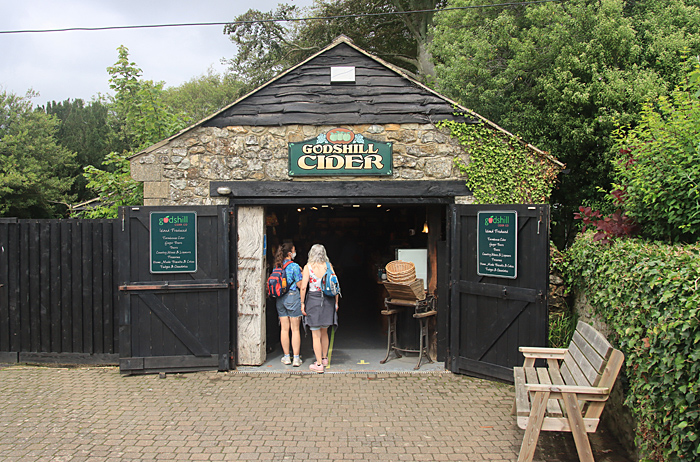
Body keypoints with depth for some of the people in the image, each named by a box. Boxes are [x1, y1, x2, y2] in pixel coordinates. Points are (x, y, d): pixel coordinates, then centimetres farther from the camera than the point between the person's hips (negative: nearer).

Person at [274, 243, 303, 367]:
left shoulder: (277, 266, 7)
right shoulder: (294, 266, -11)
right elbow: (300, 285, -12)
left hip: (280, 299, 5)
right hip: (293, 297, -5)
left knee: (284, 328, 9)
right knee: (295, 329, 1)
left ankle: (287, 357, 14)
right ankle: (296, 358, 2)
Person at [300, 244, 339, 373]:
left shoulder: (308, 267, -5)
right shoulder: (329, 266, 3)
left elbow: (303, 287, -12)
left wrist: (302, 303, -5)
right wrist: (336, 302, 9)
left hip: (313, 299, -4)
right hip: (328, 300, 4)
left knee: (316, 334, 2)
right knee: (324, 332, 20)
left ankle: (319, 364, 3)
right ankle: (324, 358, 33)